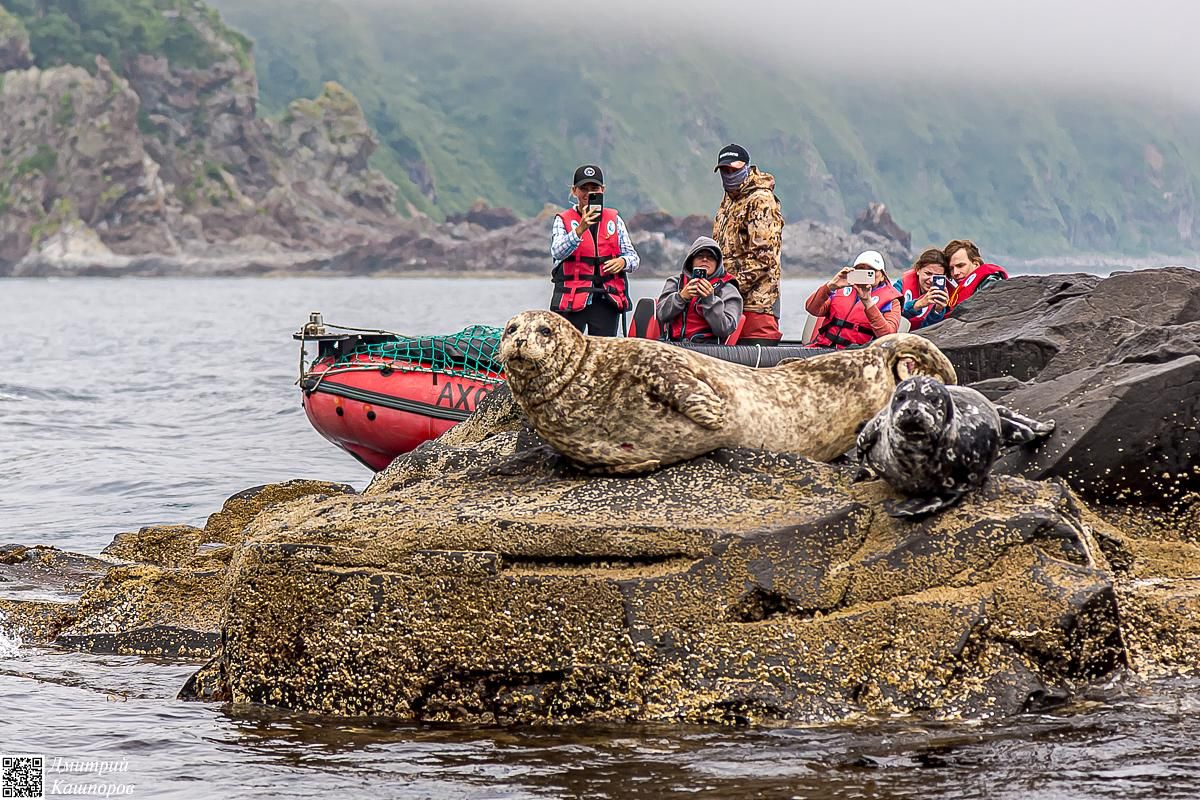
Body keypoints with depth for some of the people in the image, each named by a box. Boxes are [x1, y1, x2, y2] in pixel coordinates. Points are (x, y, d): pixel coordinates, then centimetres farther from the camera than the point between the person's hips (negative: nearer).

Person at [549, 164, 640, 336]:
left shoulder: (614, 220, 12)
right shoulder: (563, 220, 4)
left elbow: (633, 257, 12)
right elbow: (557, 252, -14)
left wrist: (623, 262, -12)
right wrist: (580, 230, -29)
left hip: (606, 300, 2)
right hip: (572, 300, -2)